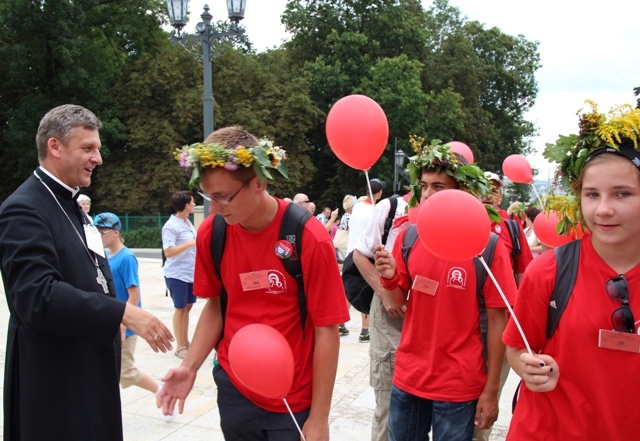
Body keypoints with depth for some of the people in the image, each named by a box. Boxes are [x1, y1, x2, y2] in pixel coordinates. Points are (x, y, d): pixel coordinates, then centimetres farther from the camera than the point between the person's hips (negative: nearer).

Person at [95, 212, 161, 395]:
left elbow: (134, 296, -19)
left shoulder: (126, 258, -17)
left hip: (123, 326, -7)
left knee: (126, 373, 2)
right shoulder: (106, 257, 5)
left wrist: (122, 326, -20)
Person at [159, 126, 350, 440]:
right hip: (233, 388, 4)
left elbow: (326, 331, -14)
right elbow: (215, 305, 7)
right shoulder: (210, 233, -6)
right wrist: (190, 367, -6)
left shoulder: (309, 238, -19)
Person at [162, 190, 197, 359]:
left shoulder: (188, 222, 10)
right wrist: (190, 243, -26)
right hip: (177, 274, -8)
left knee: (188, 307, 13)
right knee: (180, 309, 1)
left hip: (191, 273, 8)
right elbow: (168, 252, -24)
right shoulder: (171, 226, -17)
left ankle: (185, 342, 25)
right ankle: (180, 347, 12)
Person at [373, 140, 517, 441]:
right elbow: (397, 304, 5)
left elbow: (497, 320, -8)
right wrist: (389, 279, -17)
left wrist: (491, 389, -7)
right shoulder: (409, 238, -2)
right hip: (408, 377, 4)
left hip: (459, 385, -3)